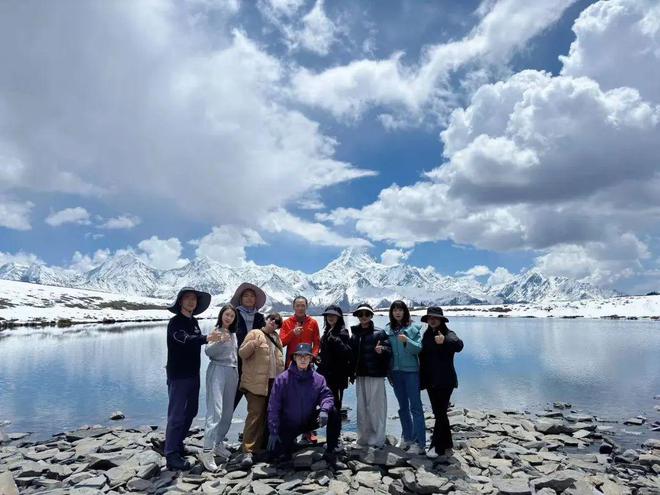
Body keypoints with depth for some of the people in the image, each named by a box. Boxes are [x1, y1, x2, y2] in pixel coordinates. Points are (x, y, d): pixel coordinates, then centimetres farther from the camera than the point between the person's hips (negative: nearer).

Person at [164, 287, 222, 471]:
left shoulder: (194, 322, 12)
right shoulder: (175, 322, -12)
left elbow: (195, 342, 11)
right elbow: (184, 339, -32)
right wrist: (207, 338, -45)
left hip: (193, 374, 8)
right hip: (178, 375, -8)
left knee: (190, 412, 16)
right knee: (177, 414, -5)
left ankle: (178, 444, 31)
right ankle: (172, 456, 2)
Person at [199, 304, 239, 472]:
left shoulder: (233, 334, 14)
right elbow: (208, 351, -18)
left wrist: (237, 373, 18)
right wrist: (220, 341, -34)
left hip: (232, 373, 7)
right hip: (218, 371, -7)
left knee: (228, 412, 10)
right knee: (215, 411, -13)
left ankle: (218, 443, 23)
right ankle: (207, 452, -13)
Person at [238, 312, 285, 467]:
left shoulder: (276, 338, 17)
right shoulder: (255, 333, -2)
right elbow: (242, 353, -8)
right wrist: (252, 344, -27)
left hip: (273, 382, 7)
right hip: (256, 383, -6)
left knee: (267, 416, 10)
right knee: (255, 415, -10)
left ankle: (260, 446, 22)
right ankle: (248, 451, -6)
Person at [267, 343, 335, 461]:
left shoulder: (318, 379, -8)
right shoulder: (282, 379, -15)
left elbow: (326, 395, -13)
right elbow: (273, 407, -12)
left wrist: (324, 410, -36)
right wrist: (273, 432, -13)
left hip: (310, 421, 1)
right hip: (288, 425, -1)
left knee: (332, 411, -20)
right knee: (281, 456, -10)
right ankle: (290, 442, 24)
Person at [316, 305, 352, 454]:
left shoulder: (342, 333, -8)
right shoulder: (327, 332, 15)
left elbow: (348, 353, -21)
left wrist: (336, 340, -29)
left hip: (337, 376, -8)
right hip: (326, 375, 8)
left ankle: (332, 443, -4)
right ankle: (333, 441, 27)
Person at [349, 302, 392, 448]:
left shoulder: (379, 333, -3)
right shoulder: (354, 334, 10)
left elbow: (389, 351, -11)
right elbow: (352, 354, 15)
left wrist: (382, 350, -30)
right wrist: (352, 372, 9)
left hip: (375, 375, -5)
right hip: (360, 375, 5)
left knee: (375, 407, -2)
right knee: (362, 407, 12)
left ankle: (377, 439, 10)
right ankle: (364, 437, 24)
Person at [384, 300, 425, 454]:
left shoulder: (413, 328, -5)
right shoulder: (387, 329, 5)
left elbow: (419, 348, -12)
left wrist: (407, 341, -27)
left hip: (411, 370, -4)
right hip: (395, 371, 5)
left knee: (415, 406, -2)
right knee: (403, 406, 16)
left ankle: (419, 443, 5)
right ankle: (407, 437, 30)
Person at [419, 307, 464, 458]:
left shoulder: (448, 334, -12)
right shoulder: (426, 335, 7)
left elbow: (459, 345, -33)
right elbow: (423, 356, 11)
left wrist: (445, 341, -53)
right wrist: (422, 379, 10)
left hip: (445, 381, -6)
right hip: (430, 380, 7)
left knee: (440, 413, -4)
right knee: (439, 413, 16)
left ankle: (437, 446, 7)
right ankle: (447, 443, 31)